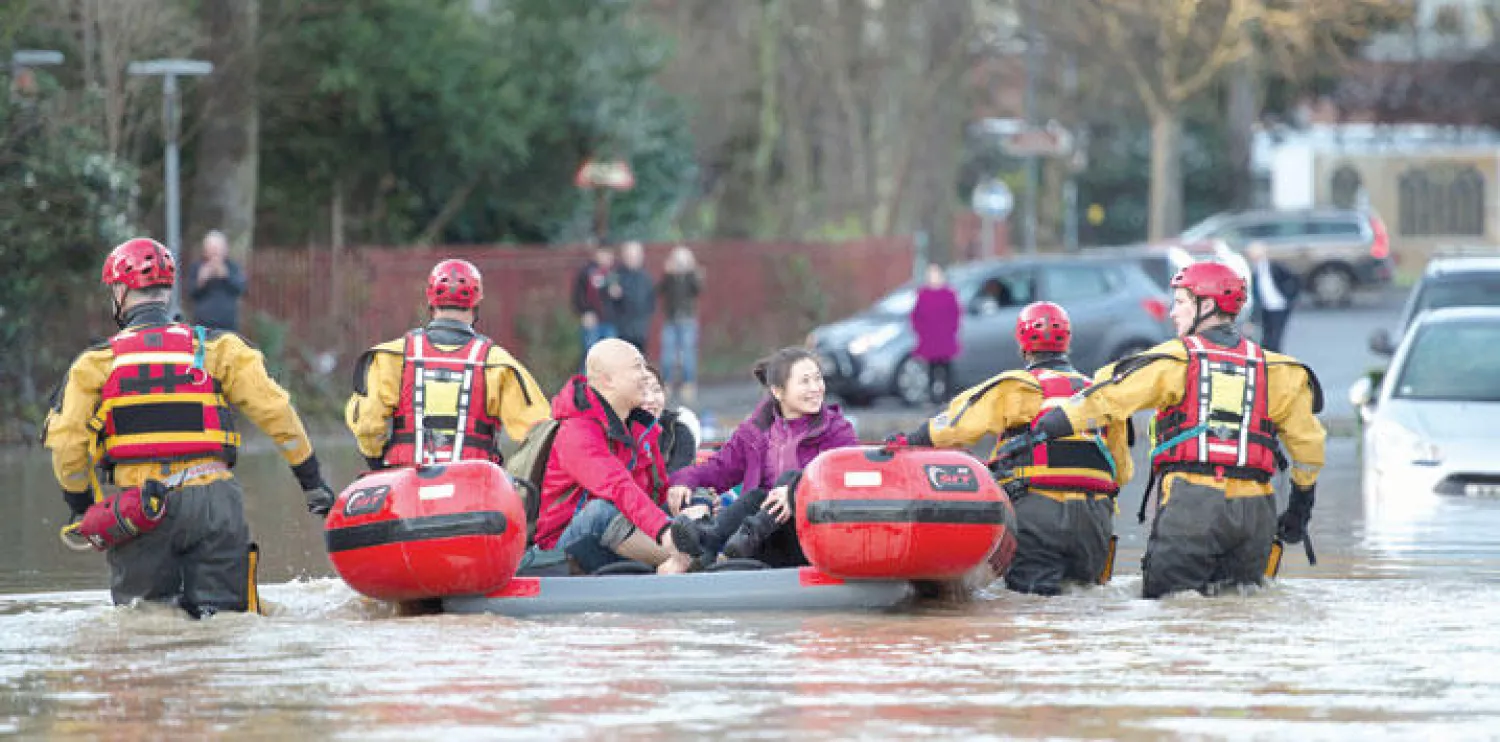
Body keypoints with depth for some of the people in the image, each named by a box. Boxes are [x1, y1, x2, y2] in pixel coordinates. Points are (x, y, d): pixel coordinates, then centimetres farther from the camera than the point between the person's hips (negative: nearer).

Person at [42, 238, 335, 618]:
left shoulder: (96, 362, 5)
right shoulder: (217, 348, 7)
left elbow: (66, 443, 0)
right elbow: (274, 410, 3)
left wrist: (81, 505, 16)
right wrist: (312, 480, 12)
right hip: (212, 499, 0)